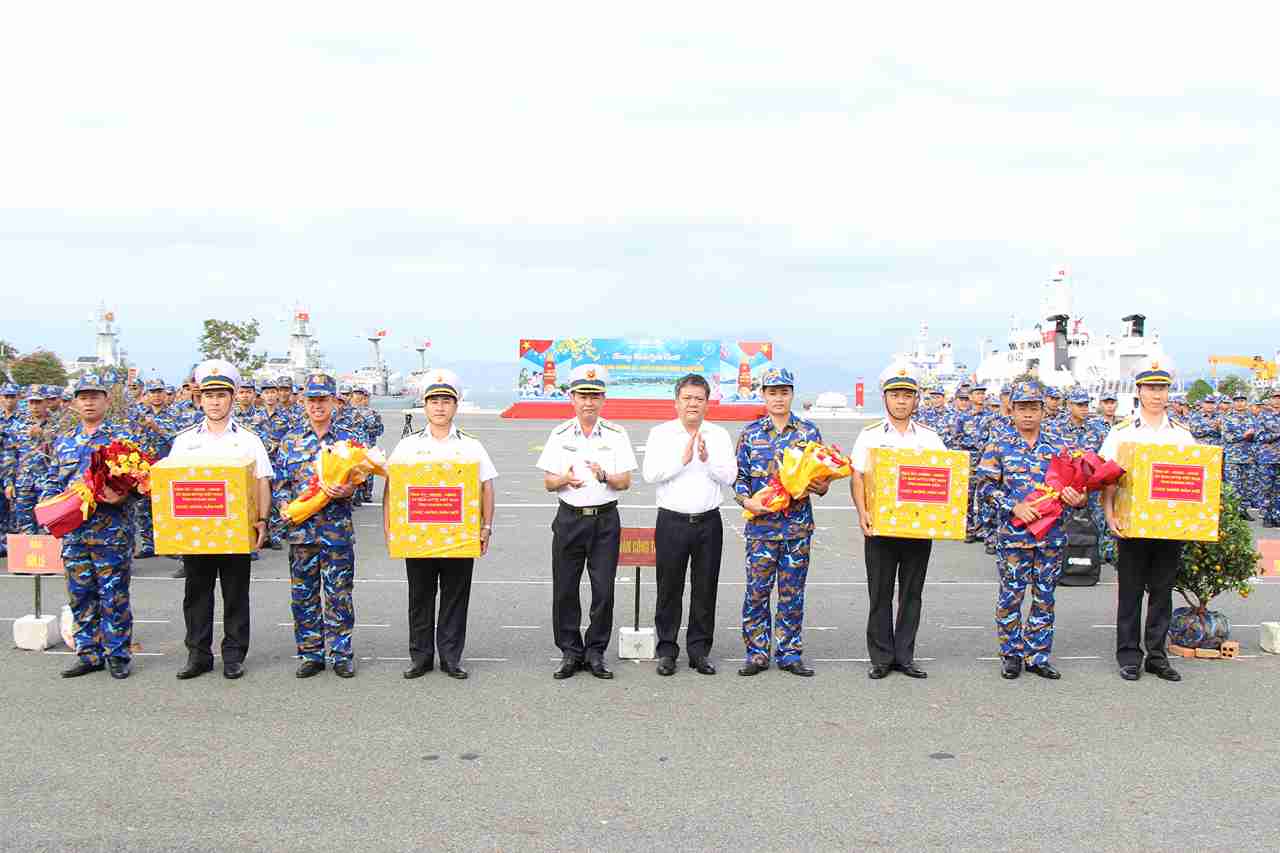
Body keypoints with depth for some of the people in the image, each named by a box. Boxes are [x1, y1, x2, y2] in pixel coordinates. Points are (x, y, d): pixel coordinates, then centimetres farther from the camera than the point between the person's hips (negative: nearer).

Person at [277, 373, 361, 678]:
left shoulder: (347, 440, 4)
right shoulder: (291, 440, 8)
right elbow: (281, 481, 10)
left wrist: (346, 491, -19)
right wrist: (285, 507, -7)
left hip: (337, 529, -1)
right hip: (301, 527, 2)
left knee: (339, 594, 3)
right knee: (303, 595, 6)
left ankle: (341, 654, 13)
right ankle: (310, 654, 17)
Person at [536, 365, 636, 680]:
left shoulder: (616, 434, 4)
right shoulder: (560, 435, 6)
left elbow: (625, 482, 1)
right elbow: (548, 483, 6)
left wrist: (605, 476, -20)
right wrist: (564, 479, -16)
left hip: (605, 520, -1)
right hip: (569, 518, 1)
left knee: (603, 590, -1)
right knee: (564, 590, 2)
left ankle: (596, 652, 12)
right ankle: (570, 652, 14)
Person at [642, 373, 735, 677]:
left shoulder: (719, 435, 9)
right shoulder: (661, 433, 3)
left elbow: (730, 476, 0)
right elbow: (650, 473, -9)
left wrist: (708, 459, -14)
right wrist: (682, 459, -15)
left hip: (708, 522, 2)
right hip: (672, 521, -2)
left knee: (705, 589, 5)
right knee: (669, 589, 2)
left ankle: (699, 650, 15)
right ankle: (667, 650, 12)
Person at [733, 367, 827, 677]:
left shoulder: (809, 431, 6)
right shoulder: (750, 433, 5)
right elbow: (739, 476, 6)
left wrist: (820, 486, -10)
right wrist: (746, 500, -11)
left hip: (798, 524, 1)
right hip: (761, 523, -1)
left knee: (793, 593, 7)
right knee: (756, 591, 1)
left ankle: (789, 653, 16)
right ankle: (757, 653, 12)